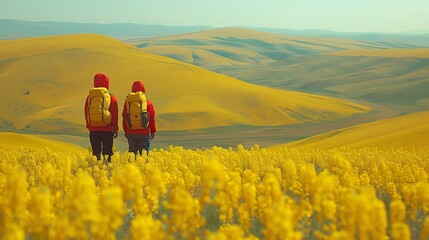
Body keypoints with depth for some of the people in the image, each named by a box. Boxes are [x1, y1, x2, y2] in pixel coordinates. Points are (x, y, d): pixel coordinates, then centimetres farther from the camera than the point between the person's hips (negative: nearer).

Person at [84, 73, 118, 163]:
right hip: (107, 129, -2)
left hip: (93, 129, 3)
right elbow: (114, 114, -1)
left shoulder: (90, 96, 7)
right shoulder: (111, 96, -1)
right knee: (107, 152, 1)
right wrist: (115, 129, 6)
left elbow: (86, 113, 12)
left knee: (96, 152, 6)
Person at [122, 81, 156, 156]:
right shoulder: (148, 103, -4)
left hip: (131, 133, 2)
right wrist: (153, 131, 12)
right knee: (144, 153, 4)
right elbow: (152, 119, 1)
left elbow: (124, 118, 7)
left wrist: (126, 131, 18)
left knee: (132, 153, 7)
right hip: (144, 133, -1)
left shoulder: (127, 102, 1)